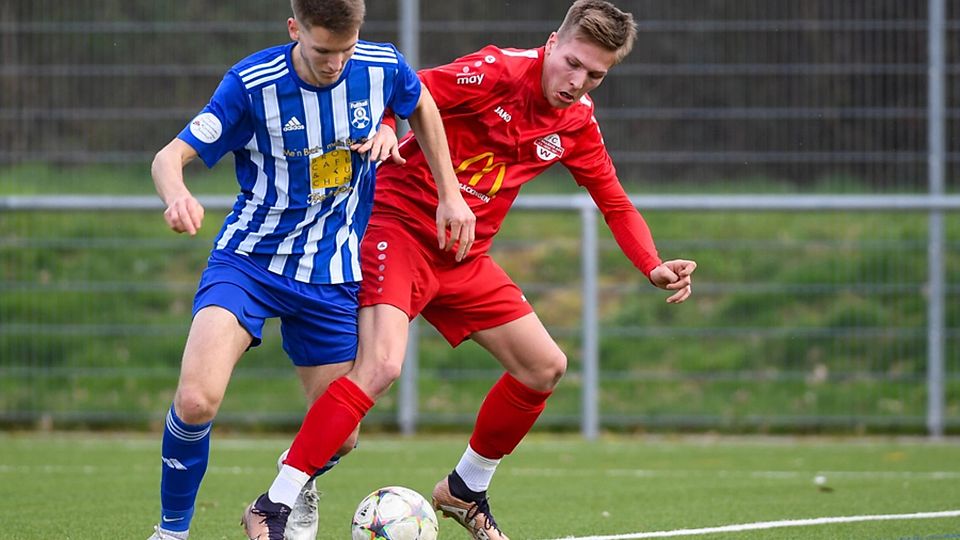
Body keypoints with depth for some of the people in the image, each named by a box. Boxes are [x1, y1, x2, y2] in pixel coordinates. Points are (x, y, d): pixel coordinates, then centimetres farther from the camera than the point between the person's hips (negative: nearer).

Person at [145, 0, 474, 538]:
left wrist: (451, 195, 12)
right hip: (250, 257, -3)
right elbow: (171, 156, -17)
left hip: (333, 275, 3)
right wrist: (177, 196, -41)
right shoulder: (252, 83, -17)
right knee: (196, 401, -25)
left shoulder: (383, 67, -9)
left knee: (338, 437, 4)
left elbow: (422, 105, 15)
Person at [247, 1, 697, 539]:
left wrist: (655, 268, -2)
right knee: (381, 364, -27)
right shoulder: (495, 72, -17)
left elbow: (616, 205, 13)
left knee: (546, 367, 8)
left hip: (465, 257, 8)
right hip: (399, 227, -8)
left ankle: (466, 490, 27)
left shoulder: (577, 123, 4)